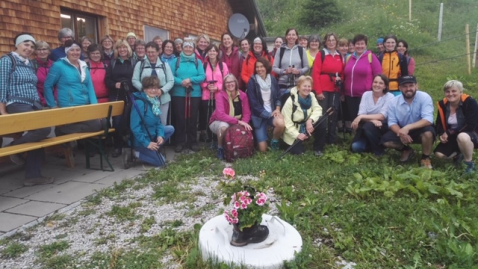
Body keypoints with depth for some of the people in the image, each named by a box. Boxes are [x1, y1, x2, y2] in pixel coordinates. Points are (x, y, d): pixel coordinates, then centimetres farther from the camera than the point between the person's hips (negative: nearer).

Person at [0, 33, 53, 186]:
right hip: (17, 105, -8)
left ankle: (33, 176, 7)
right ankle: (13, 147, -3)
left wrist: (38, 105, 14)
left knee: (37, 137, 1)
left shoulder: (30, 64, 19)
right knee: (44, 129, -27)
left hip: (35, 105, 8)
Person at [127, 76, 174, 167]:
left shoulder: (154, 101, 2)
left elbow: (158, 122, 9)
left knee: (170, 129, 8)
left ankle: (153, 149, 5)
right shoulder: (139, 103, -24)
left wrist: (160, 135, -8)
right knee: (160, 161, -7)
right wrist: (146, 143, -23)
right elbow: (134, 127, -26)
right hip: (141, 140, -8)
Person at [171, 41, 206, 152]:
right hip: (178, 94, 0)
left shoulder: (198, 62, 7)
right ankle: (180, 142, 10)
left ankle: (193, 142, 15)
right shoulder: (176, 61, 6)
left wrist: (190, 79, -17)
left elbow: (202, 76, -3)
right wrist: (181, 82, -18)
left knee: (192, 118, 5)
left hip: (194, 94, 1)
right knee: (179, 118, 1)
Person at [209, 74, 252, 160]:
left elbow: (247, 113, -8)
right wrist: (238, 121, -38)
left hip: (236, 123, 4)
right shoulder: (221, 95, -19)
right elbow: (220, 114, -31)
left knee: (246, 128, -24)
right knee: (224, 125, -37)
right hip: (218, 122, -4)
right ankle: (220, 149, -13)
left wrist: (244, 122, -31)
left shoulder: (242, 95, -7)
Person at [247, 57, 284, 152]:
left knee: (281, 123, -34)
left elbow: (277, 97, 12)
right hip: (259, 115, -3)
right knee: (263, 149, -8)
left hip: (272, 112, 3)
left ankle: (274, 141, 0)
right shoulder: (252, 81, -9)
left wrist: (277, 109, -8)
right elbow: (254, 103, -12)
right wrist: (268, 114, -15)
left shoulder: (272, 79, 4)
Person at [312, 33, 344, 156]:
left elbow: (342, 72, 21)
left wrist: (340, 78, -2)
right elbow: (315, 74, -9)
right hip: (323, 90, -5)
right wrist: (318, 91, -14)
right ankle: (318, 147, -3)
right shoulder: (321, 54, -3)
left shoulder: (339, 56, 12)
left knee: (333, 116, 11)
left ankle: (332, 141, 24)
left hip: (335, 90, 5)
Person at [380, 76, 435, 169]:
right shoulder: (394, 102, -11)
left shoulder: (424, 97, -20)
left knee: (428, 131, -37)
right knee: (385, 141, -21)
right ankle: (406, 150, 13)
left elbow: (428, 120, -30)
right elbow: (392, 122, -10)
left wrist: (408, 127, -43)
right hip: (402, 130, 3)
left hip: (420, 130, -2)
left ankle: (425, 158, -7)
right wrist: (401, 133, -31)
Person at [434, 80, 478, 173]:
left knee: (462, 137, -41)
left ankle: (470, 164, -15)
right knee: (439, 154, -15)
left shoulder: (470, 102, -20)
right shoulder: (443, 104, -5)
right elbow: (439, 123, 3)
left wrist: (450, 133, -21)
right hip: (452, 137, 5)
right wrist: (441, 135, -18)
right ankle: (459, 153, 19)